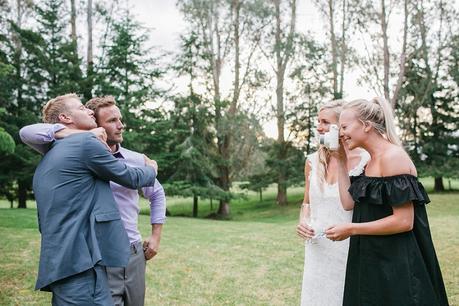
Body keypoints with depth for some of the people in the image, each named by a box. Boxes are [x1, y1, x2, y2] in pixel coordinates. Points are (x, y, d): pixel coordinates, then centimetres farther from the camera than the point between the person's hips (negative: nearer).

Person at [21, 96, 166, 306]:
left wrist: (156, 236, 13)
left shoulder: (136, 160, 5)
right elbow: (28, 133, -8)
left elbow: (157, 194, 20)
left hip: (134, 253, 4)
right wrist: (76, 133, -20)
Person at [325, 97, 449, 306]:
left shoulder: (393, 157, -18)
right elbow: (349, 203, 6)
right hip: (372, 260, 9)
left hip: (396, 263, -9)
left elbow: (404, 221, -22)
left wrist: (351, 229, -19)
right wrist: (341, 162, 5)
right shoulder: (372, 161, 10)